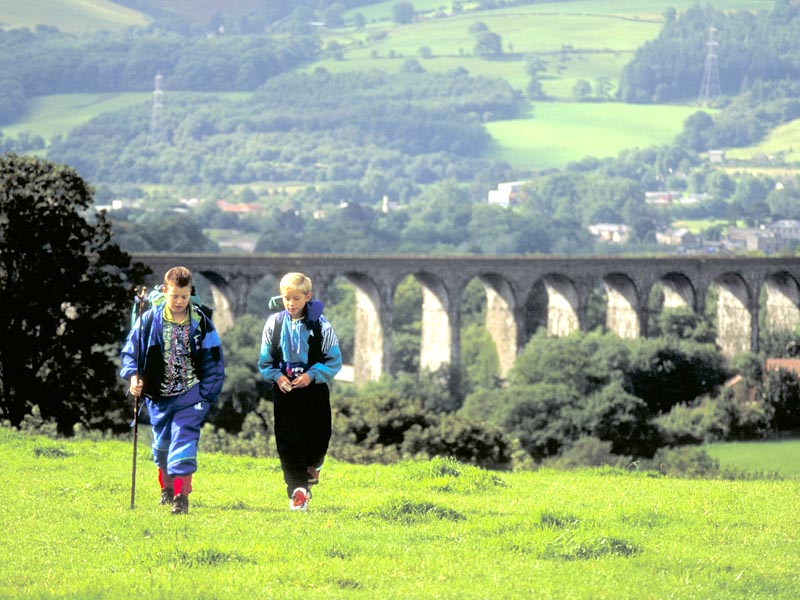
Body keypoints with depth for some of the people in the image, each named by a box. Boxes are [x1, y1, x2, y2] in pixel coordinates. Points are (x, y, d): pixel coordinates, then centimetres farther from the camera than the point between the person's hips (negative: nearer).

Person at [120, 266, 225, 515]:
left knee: (183, 440, -15)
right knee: (162, 444, 16)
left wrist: (206, 396, -4)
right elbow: (130, 351, 6)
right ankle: (167, 487, 38)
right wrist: (133, 376, -12)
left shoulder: (201, 324, -4)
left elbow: (214, 364, 3)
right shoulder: (149, 320, -4)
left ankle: (181, 495, -17)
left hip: (190, 395, -2)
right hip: (158, 396, 2)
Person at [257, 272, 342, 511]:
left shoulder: (320, 325, -5)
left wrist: (311, 375, -15)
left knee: (318, 437, 6)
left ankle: (313, 465, 41)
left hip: (314, 390, -1)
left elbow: (334, 361, -2)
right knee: (287, 442, -7)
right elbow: (264, 361, 7)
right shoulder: (274, 324, 0)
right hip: (285, 392, 1)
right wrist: (277, 376, -12)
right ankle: (298, 491, -4)